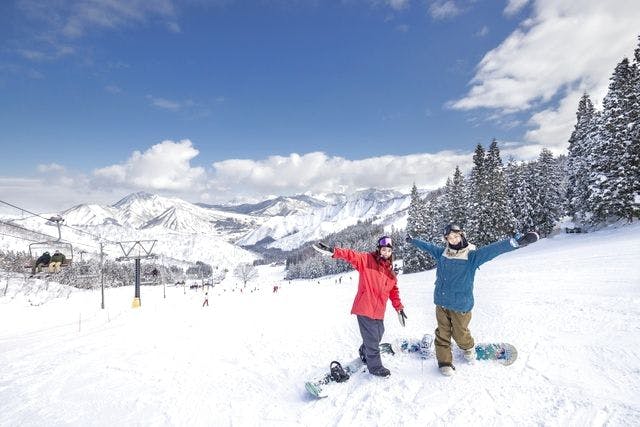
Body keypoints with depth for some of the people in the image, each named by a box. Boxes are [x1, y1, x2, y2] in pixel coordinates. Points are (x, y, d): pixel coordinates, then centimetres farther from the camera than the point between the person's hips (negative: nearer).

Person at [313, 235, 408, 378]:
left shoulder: (390, 271, 12)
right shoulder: (367, 260, -7)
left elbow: (394, 290, 18)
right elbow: (351, 255, -23)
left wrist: (399, 308, 15)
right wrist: (333, 252, -39)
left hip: (378, 311, 7)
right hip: (365, 308, -7)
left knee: (377, 335, 19)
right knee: (372, 338, 2)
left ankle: (364, 353, 47)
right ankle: (375, 367, 23)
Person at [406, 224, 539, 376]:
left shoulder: (472, 255, -12)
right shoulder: (442, 253, 1)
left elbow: (493, 249, -26)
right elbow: (427, 246, 18)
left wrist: (517, 241, -40)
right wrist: (412, 240, 29)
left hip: (460, 305, -3)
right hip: (441, 302, 3)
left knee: (460, 334, 12)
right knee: (442, 334, 8)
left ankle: (468, 348, 45)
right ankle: (444, 362, 24)